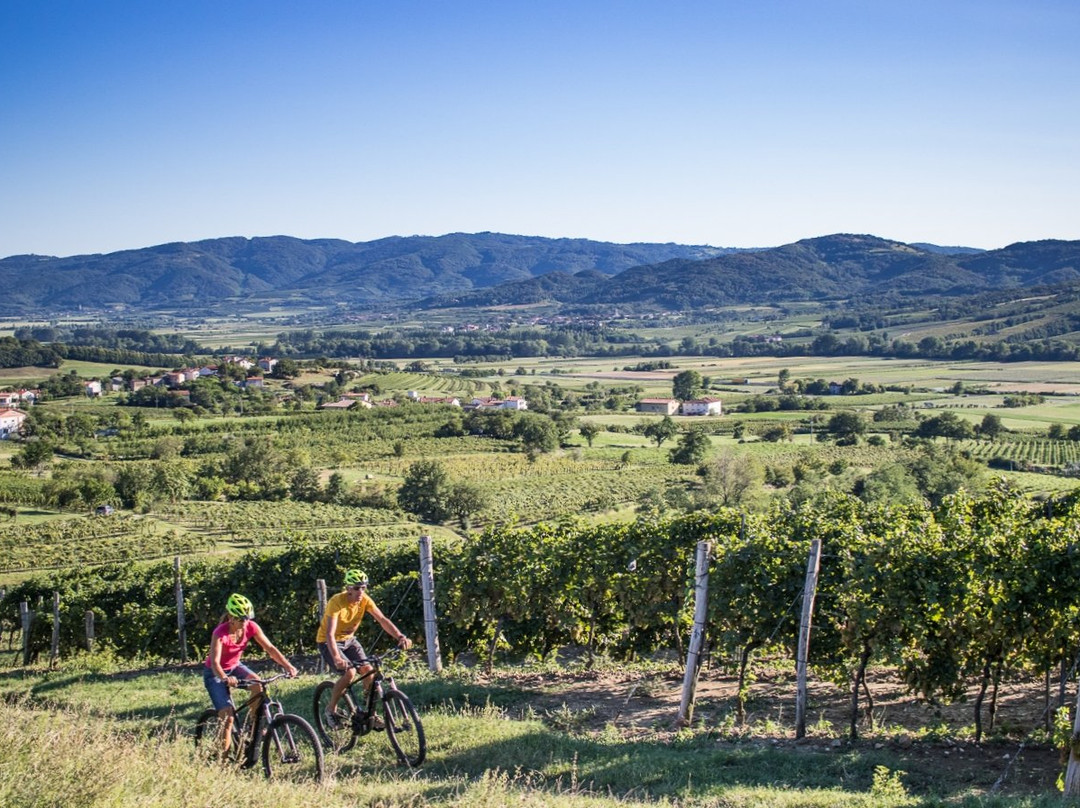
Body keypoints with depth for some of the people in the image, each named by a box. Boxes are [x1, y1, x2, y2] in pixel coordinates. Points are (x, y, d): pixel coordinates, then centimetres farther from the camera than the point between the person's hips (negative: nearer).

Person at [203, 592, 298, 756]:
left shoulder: (251, 627, -17)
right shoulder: (220, 633, -30)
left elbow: (270, 648, -17)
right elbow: (215, 662, -39)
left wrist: (288, 665, -32)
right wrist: (225, 678, -60)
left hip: (235, 666, 4)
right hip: (215, 673, -4)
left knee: (257, 684, -27)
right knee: (228, 717, -17)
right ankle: (224, 756, -2)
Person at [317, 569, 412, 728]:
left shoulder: (365, 600, -14)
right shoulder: (337, 602, -30)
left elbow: (382, 619, -18)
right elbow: (330, 634, -38)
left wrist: (400, 637, -35)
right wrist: (336, 658, -53)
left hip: (348, 639, 5)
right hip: (329, 643, -5)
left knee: (368, 669, -13)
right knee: (350, 672, -25)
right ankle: (330, 711, -5)